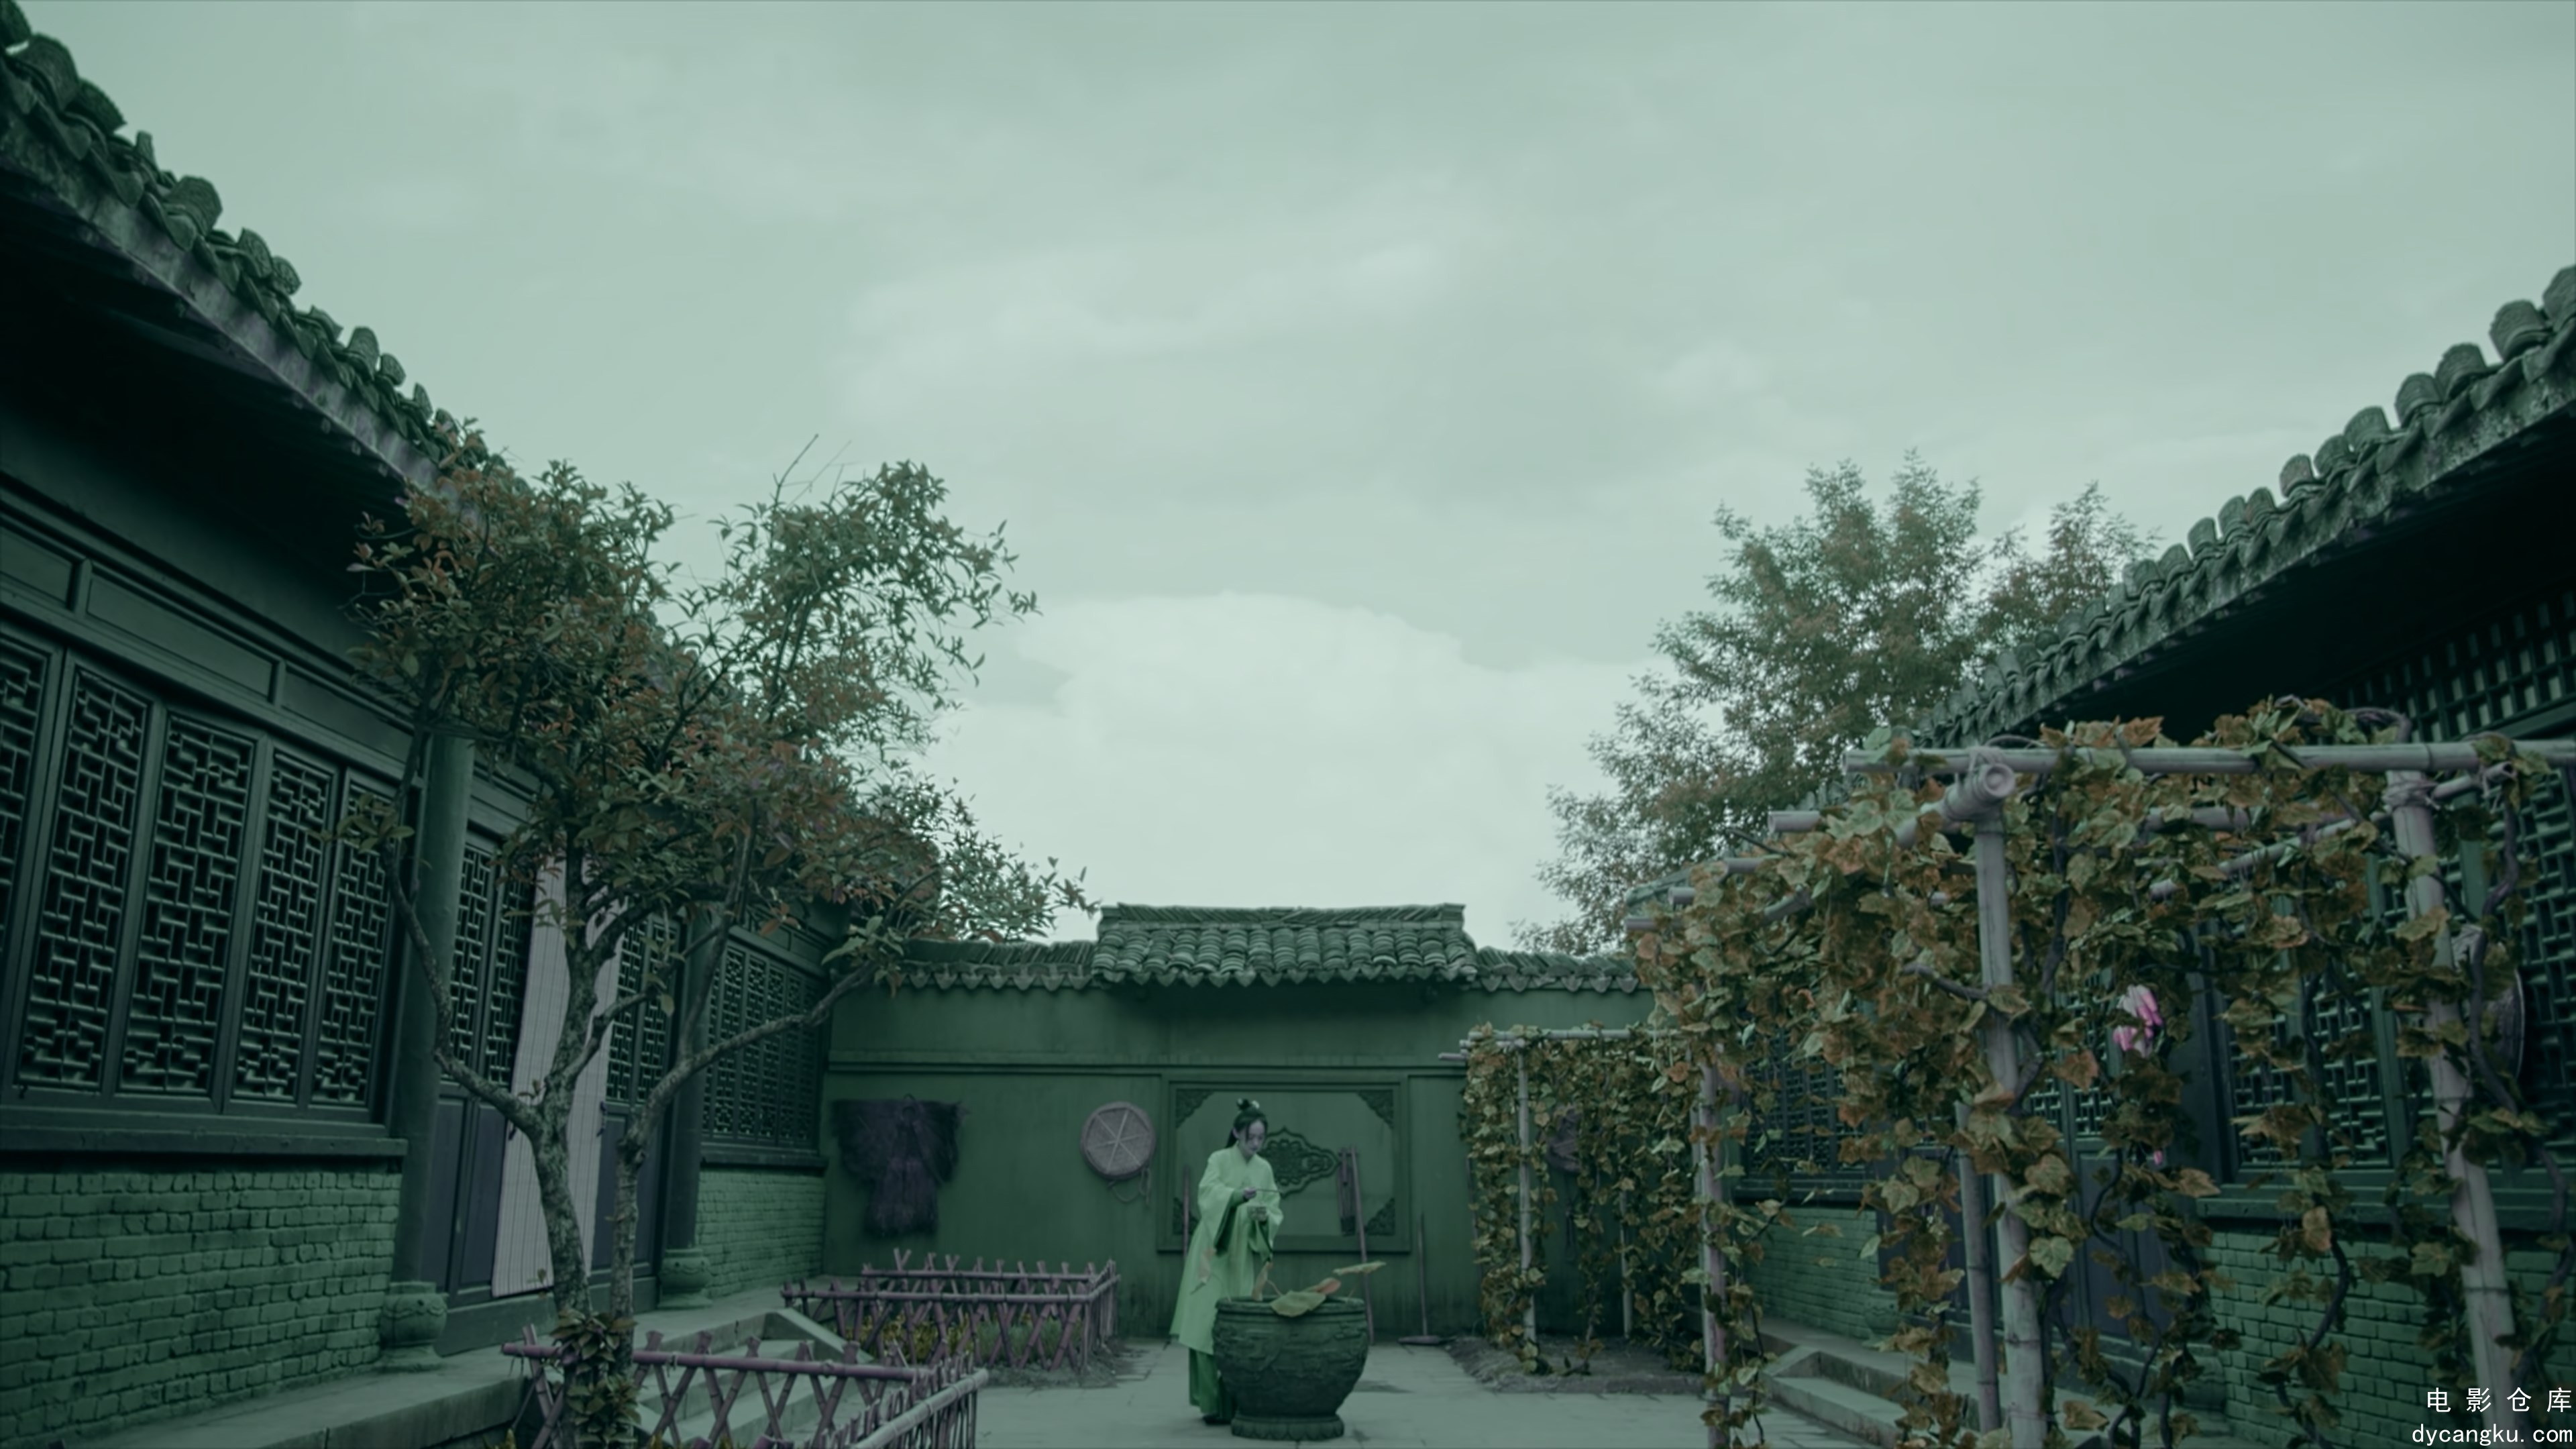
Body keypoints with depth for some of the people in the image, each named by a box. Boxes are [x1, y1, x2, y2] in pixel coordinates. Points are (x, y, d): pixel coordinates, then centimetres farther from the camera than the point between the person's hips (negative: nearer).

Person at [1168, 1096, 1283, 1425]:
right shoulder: (1219, 1160, -1)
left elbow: (1274, 1214, 9)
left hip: (1246, 1257, 4)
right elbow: (1209, 1194, -19)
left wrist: (1265, 1217, -14)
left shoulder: (1264, 1169, 12)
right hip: (1214, 1254, -4)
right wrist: (1238, 1195, -37)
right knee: (1209, 1325, -9)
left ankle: (1235, 1400, 7)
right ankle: (1211, 1401, -5)